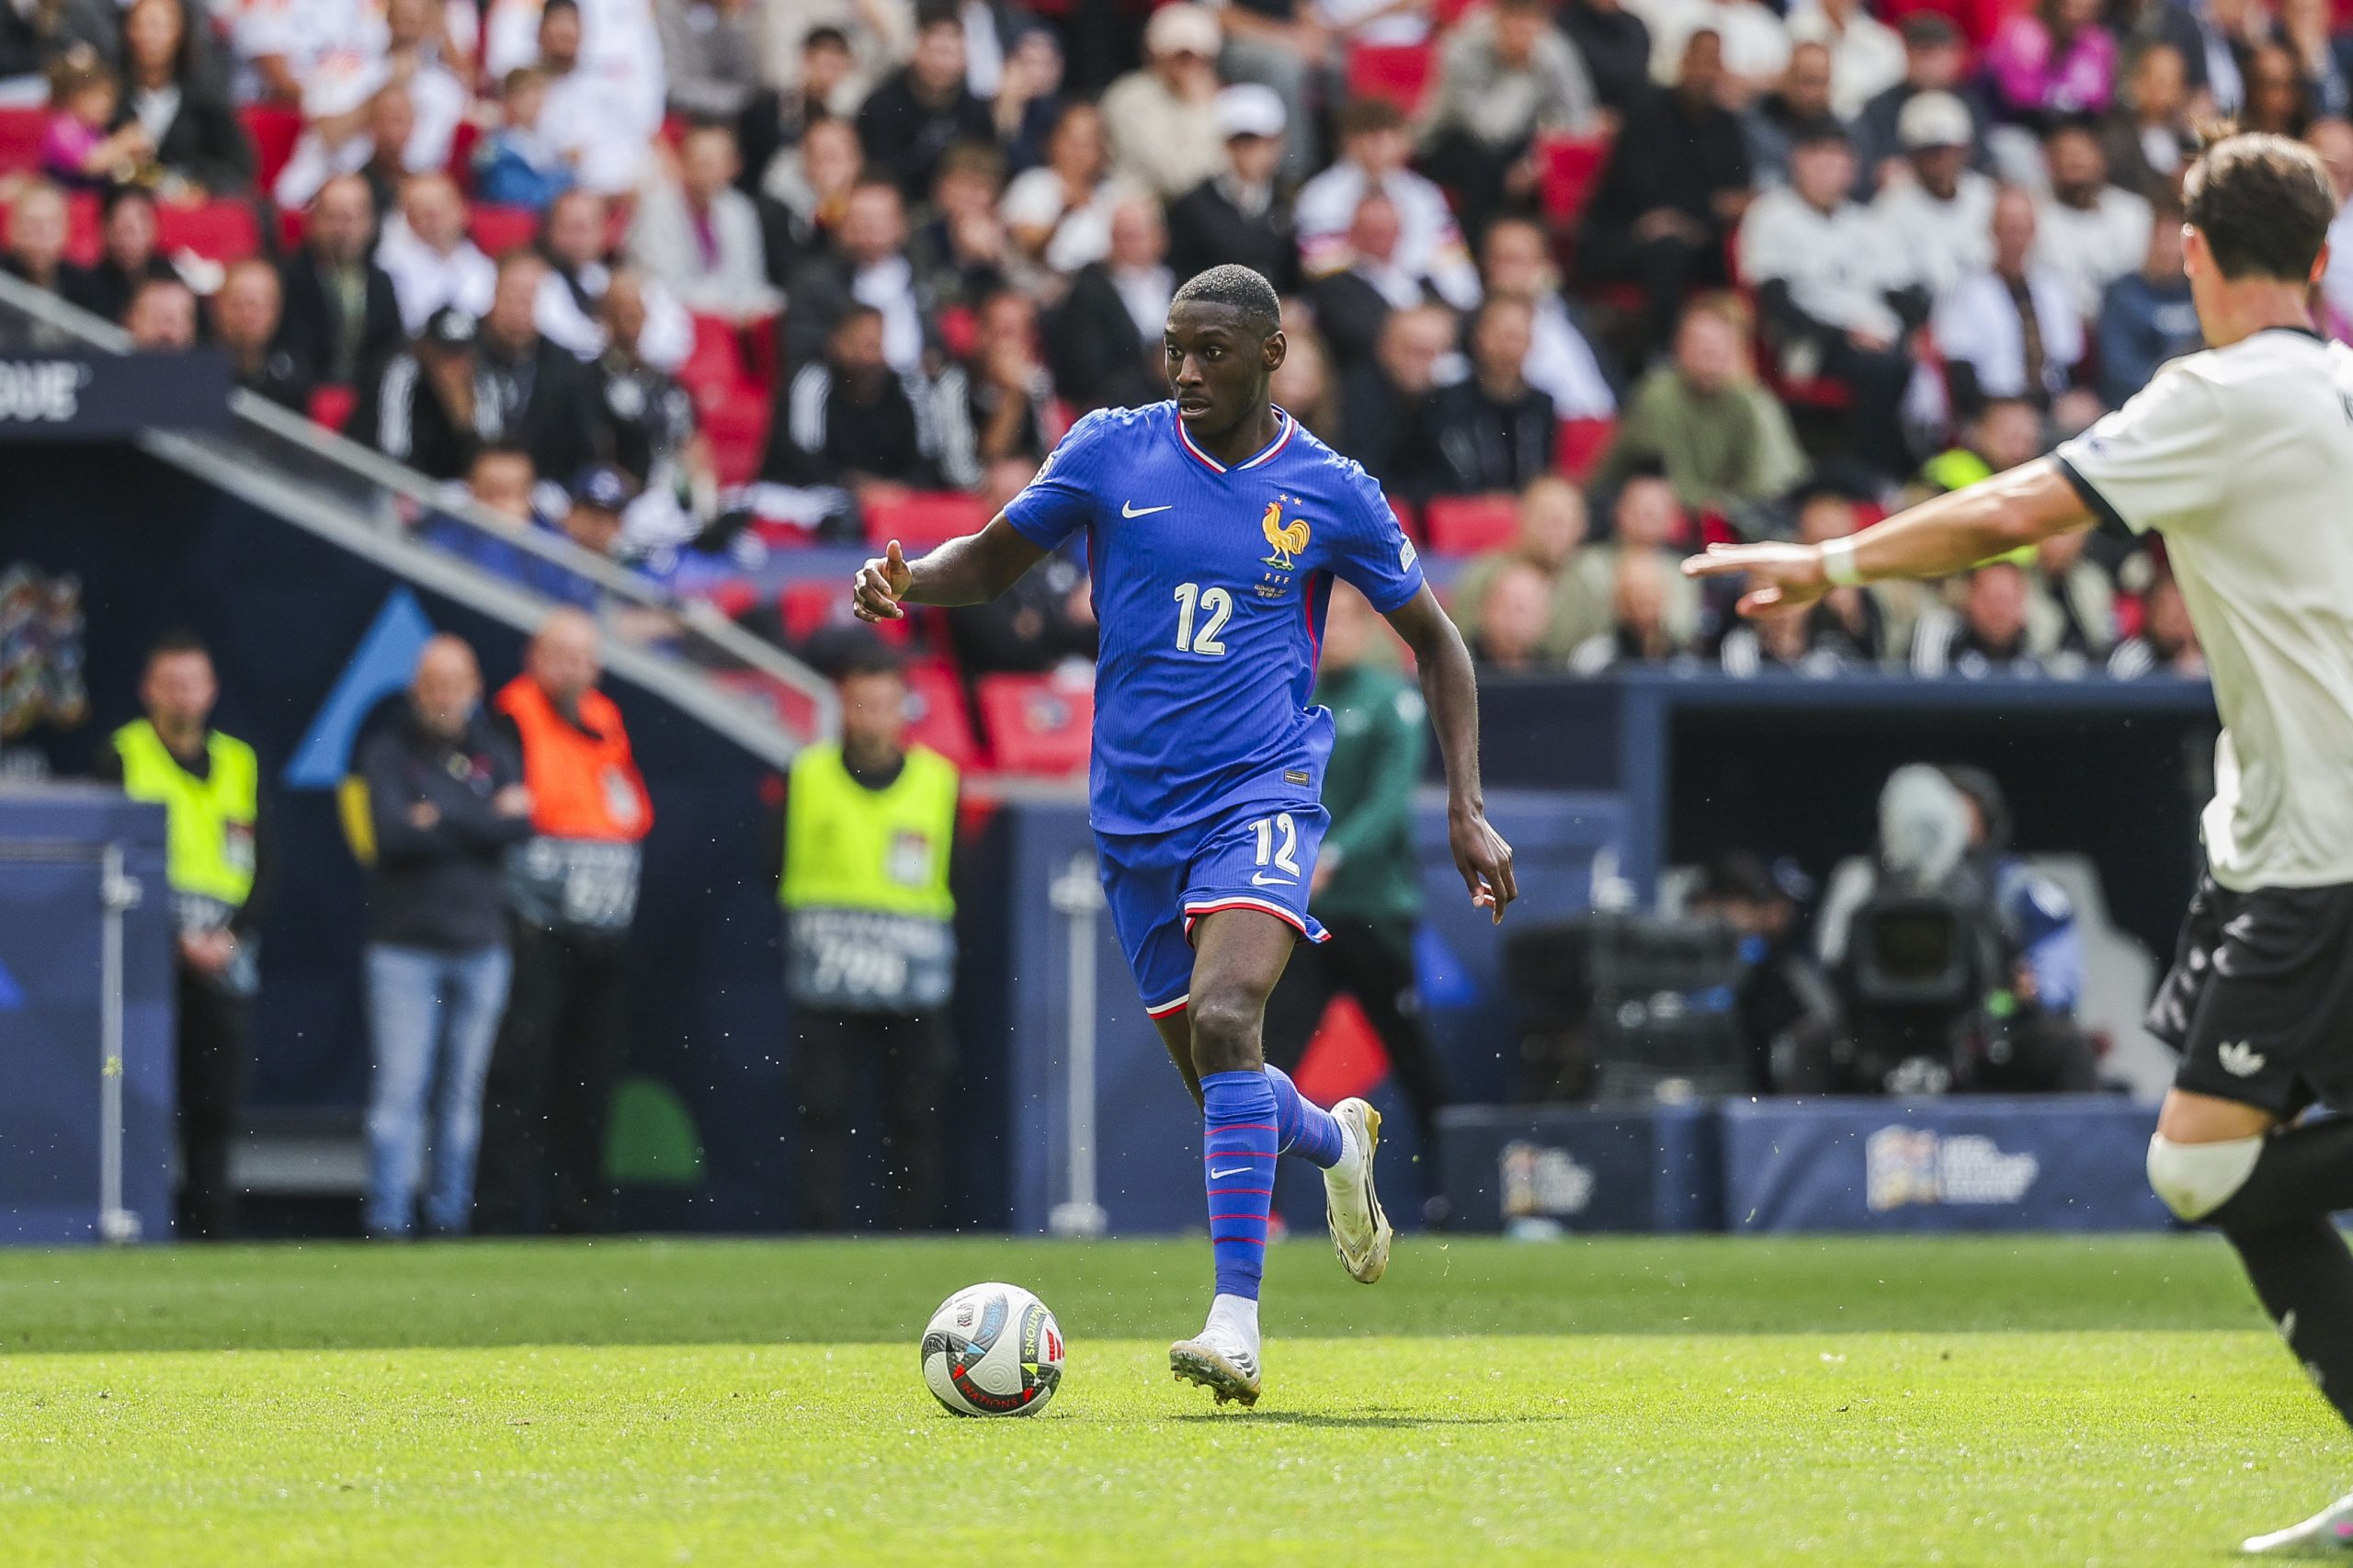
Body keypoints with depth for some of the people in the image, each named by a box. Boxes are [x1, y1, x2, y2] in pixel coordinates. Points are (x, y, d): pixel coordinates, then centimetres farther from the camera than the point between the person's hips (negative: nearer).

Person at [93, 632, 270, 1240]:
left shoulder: (240, 763, 15)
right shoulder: (122, 756, 3)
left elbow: (262, 868, 14)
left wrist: (233, 936, -3)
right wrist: (176, 938, -10)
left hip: (225, 956, 4)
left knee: (217, 1100, 2)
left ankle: (211, 1221, 6)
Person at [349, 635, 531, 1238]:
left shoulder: (494, 753, 11)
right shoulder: (386, 752, 0)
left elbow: (521, 825, -5)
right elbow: (392, 833, -15)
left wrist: (440, 817, -12)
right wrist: (485, 819, -10)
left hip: (482, 945, 4)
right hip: (405, 945, -4)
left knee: (464, 1091, 6)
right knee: (400, 1088, -8)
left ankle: (451, 1218, 10)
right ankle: (387, 1223, -8)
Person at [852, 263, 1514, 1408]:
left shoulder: (1331, 494, 0)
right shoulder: (1111, 452, 3)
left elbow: (1433, 640, 10)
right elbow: (995, 558, 14)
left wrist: (1467, 809, 3)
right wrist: (906, 581, -9)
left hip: (1262, 794, -4)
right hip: (1136, 814, 4)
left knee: (1224, 1020, -28)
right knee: (1213, 1082, 9)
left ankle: (1236, 1319, -29)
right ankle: (1335, 1142, 45)